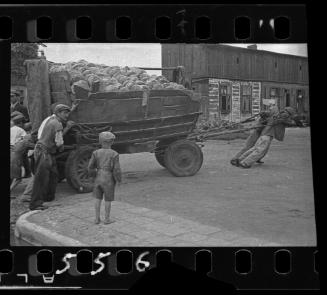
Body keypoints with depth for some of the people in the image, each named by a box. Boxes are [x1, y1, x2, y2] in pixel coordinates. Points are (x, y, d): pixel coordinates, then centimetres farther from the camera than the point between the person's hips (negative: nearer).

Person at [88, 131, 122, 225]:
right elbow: (116, 170, -14)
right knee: (108, 200, 10)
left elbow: (90, 167, -1)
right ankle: (107, 219, 20)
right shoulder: (114, 154, -13)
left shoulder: (96, 153, -4)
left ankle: (97, 219, 21)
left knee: (98, 199, 15)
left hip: (98, 178, 3)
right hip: (108, 180, -3)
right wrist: (118, 180, 0)